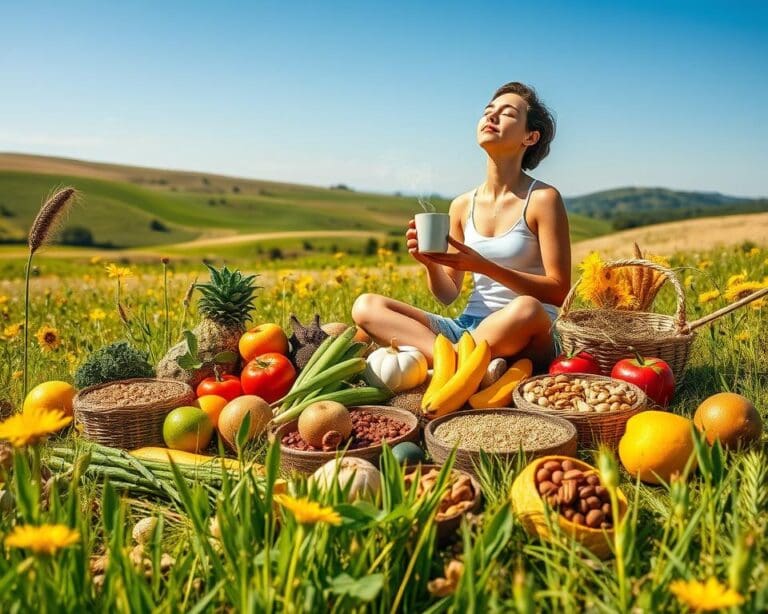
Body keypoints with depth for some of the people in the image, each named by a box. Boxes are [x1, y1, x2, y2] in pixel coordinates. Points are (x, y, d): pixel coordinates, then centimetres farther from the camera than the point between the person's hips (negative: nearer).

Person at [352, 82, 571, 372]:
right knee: (365, 306, -14)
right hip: (467, 327, 5)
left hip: (525, 337, -4)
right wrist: (430, 262, -10)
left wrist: (484, 266, -18)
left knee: (526, 308, -40)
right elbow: (447, 295, 12)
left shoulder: (544, 199, -3)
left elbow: (559, 291, -8)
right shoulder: (462, 206, 10)